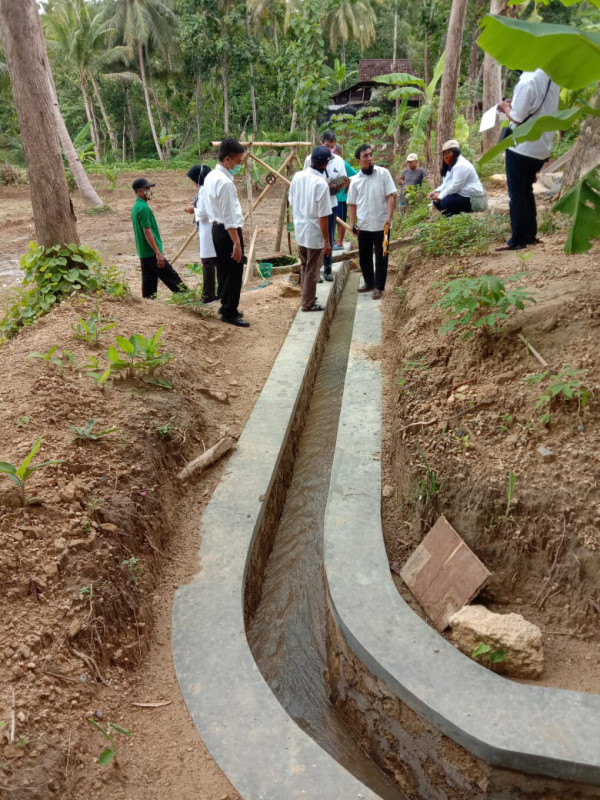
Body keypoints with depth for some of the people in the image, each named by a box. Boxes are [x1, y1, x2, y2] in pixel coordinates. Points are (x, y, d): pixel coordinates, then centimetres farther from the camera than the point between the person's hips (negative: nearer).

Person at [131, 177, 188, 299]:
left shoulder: (136, 207, 15)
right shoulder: (144, 208, -15)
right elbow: (147, 232, -20)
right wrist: (158, 253, -22)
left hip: (144, 253, 10)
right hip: (151, 253, -10)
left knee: (149, 282, 11)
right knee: (172, 278, -4)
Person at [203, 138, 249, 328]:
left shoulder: (211, 176, 10)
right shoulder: (225, 182, -21)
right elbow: (229, 217, -23)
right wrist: (237, 243, -22)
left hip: (217, 229, 10)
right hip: (228, 232, -10)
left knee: (226, 271, 19)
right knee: (234, 273, -1)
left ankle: (226, 306, 31)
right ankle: (230, 313, 7)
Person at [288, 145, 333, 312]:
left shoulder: (297, 176, -2)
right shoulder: (321, 183, -21)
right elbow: (323, 216, -19)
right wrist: (327, 240, -12)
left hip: (299, 230, 7)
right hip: (314, 233, -6)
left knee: (304, 266, 22)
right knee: (312, 271, 7)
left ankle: (306, 296, 35)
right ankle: (308, 303, 17)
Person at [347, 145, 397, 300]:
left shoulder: (383, 173, -4)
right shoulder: (355, 180, 3)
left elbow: (390, 196, -7)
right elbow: (352, 204, 8)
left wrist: (389, 217, -18)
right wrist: (352, 224, -1)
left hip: (381, 224, -3)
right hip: (363, 226, 3)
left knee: (381, 257, 3)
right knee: (364, 257, 13)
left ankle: (378, 287, 14)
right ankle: (369, 283, 30)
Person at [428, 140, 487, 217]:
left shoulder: (460, 165, -19)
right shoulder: (451, 165, 16)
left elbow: (455, 187, -25)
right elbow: (445, 184, 15)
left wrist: (440, 196, -18)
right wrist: (436, 191, -2)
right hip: (463, 196, 11)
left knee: (445, 202, -31)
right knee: (437, 201, 7)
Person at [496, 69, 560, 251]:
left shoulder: (527, 81, -18)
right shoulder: (551, 78, 6)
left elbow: (517, 118, -17)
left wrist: (505, 107, 1)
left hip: (522, 147, -8)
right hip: (541, 146, 8)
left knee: (516, 194, 1)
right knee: (527, 191, 18)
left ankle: (518, 240, 4)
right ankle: (530, 235, 21)